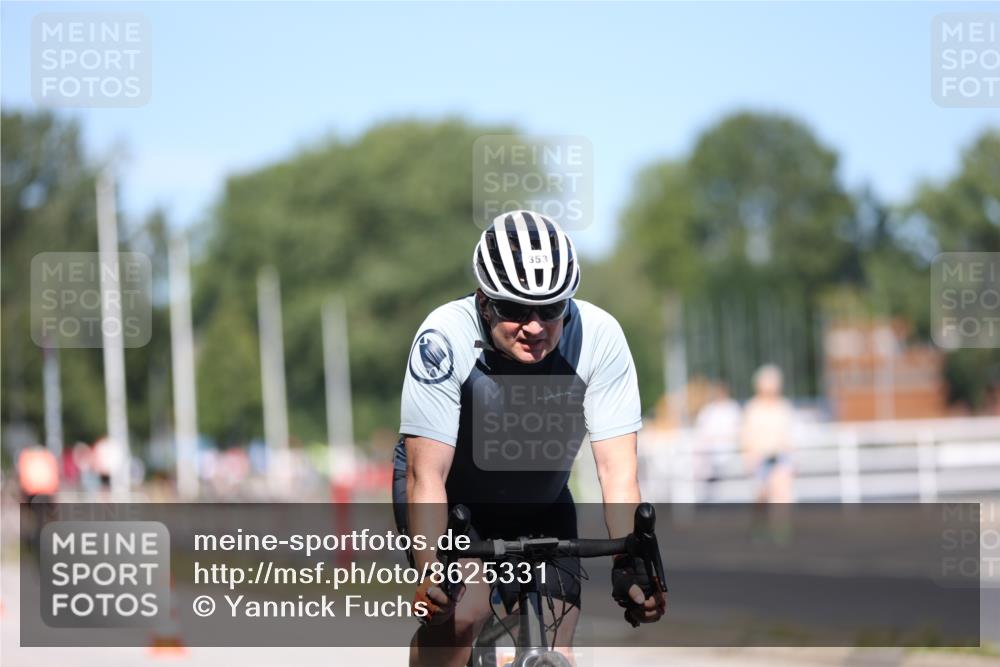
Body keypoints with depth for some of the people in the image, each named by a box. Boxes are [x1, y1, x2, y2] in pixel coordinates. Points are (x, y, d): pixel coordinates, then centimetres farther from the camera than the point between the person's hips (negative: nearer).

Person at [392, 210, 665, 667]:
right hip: (446, 494, -3)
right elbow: (427, 473, -32)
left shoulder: (598, 336, -26)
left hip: (539, 505, 3)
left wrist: (631, 563, -40)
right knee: (462, 611, -29)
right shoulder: (445, 337, -31)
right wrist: (432, 571, -44)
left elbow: (617, 468, -27)